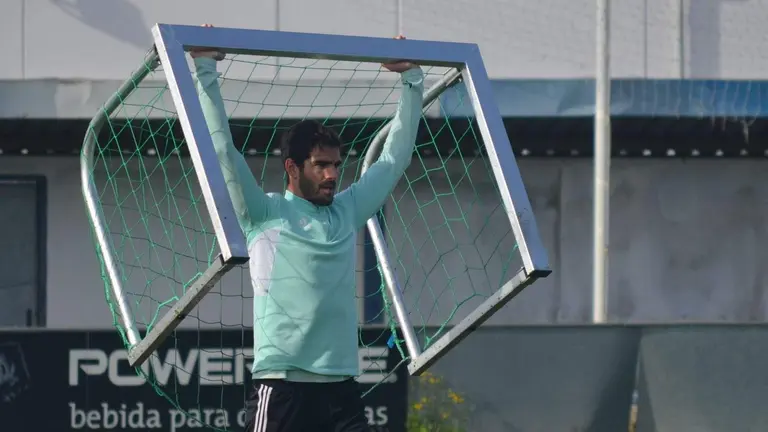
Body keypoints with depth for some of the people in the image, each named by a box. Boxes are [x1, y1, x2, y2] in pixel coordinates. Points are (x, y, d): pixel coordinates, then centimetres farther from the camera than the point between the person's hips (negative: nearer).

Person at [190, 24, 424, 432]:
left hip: (340, 388, 5)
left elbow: (395, 157, 23)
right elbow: (221, 146, -5)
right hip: (281, 387, -5)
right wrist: (205, 68, -5)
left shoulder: (348, 211, 15)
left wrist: (411, 78, 24)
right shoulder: (264, 214, 1)